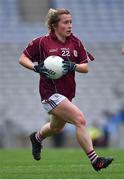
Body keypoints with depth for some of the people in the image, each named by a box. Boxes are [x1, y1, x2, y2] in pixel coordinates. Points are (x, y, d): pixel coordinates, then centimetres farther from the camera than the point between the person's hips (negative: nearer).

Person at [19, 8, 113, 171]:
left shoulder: (75, 42, 3)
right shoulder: (42, 42, -9)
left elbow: (86, 67, 2)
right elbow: (23, 58, 0)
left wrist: (72, 66, -19)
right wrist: (37, 68, -18)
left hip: (66, 93, 7)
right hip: (51, 93, -7)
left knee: (57, 127, 27)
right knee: (80, 119, -21)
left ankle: (37, 137, 60)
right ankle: (95, 160, -19)